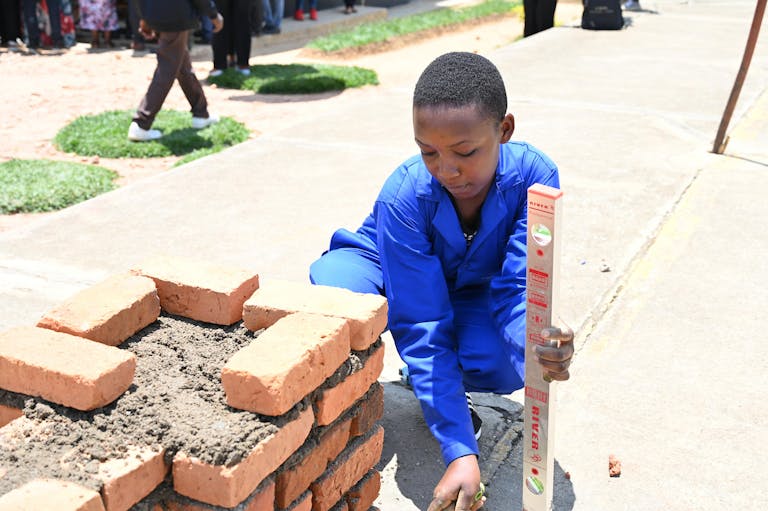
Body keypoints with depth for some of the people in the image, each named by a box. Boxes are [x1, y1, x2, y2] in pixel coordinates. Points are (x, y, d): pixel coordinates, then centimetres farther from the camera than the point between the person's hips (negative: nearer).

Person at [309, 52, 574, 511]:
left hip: (471, 292, 2)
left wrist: (539, 342, -55)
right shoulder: (405, 196, -34)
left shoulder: (534, 176, -29)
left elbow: (517, 287, -29)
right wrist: (460, 452, -40)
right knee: (336, 290, -37)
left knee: (509, 364, -32)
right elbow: (424, 329, -35)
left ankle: (446, 387, 5)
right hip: (389, 272, -1)